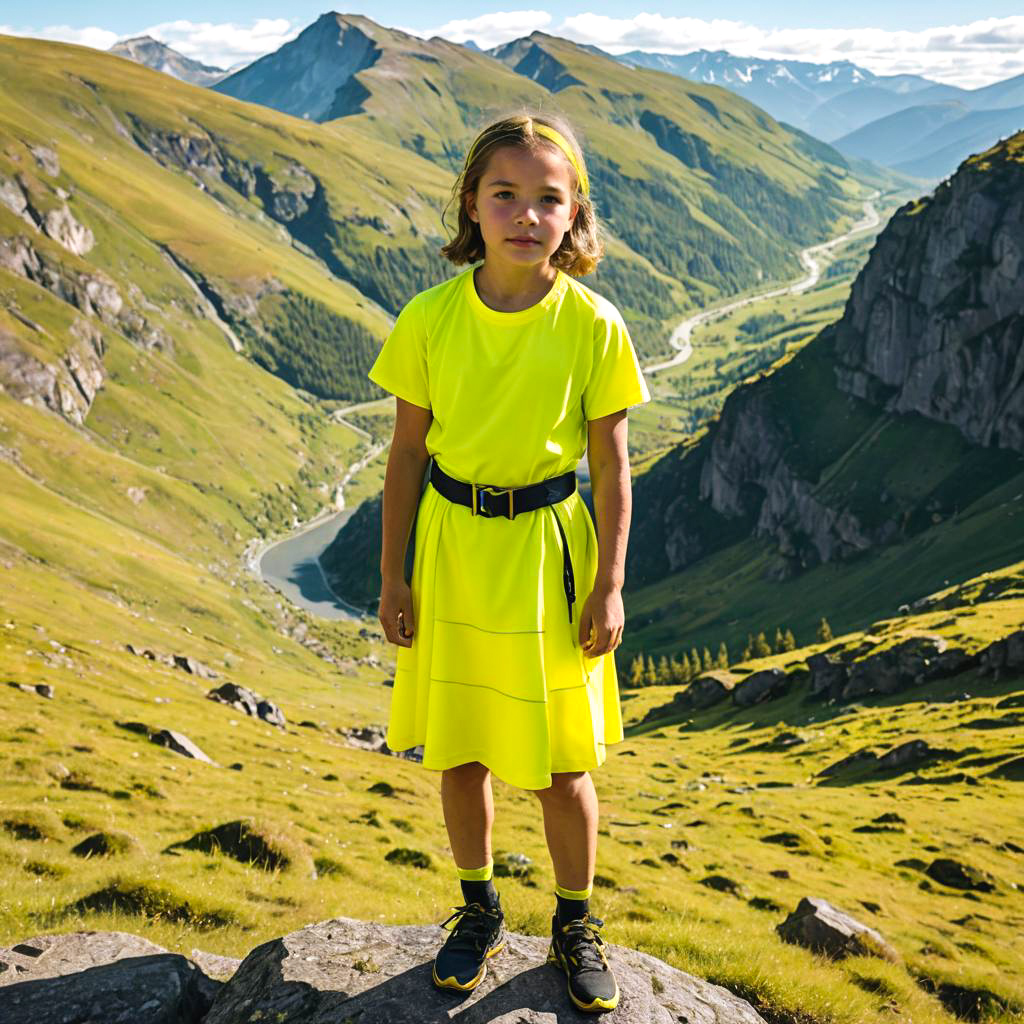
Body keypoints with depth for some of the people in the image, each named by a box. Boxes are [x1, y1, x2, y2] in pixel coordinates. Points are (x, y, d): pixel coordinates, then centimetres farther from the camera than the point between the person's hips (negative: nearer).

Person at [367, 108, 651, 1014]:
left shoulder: (594, 326, -11)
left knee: (561, 763, 9)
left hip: (548, 548, -1)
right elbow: (407, 452, -1)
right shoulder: (430, 318, -8)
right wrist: (394, 575, 0)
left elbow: (611, 466, -4)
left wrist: (609, 586, -4)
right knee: (458, 751, 14)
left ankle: (575, 925, 34)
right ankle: (480, 912, 38)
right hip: (449, 541, 2)